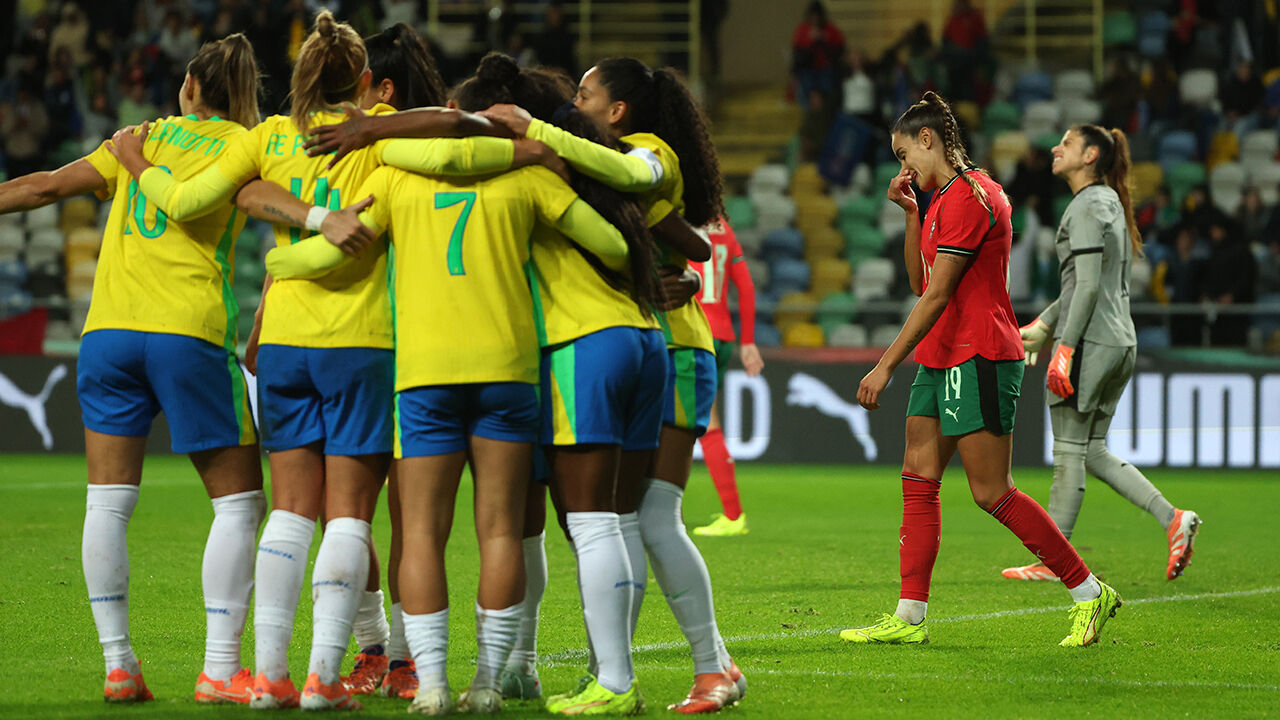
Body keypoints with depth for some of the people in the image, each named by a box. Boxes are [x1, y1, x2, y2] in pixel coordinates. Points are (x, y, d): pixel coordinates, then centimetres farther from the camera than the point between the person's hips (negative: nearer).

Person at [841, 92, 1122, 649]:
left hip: (979, 359, -10)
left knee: (992, 493, -8)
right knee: (918, 478, 4)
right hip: (942, 360, 10)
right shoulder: (945, 197, 17)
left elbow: (937, 294, -19)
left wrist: (886, 364, -18)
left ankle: (1089, 592, 2)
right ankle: (909, 617, 4)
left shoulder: (968, 196, -15)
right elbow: (920, 284, 20)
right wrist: (911, 212, 11)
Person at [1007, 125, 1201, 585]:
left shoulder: (1088, 207, -12)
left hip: (1089, 341, -9)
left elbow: (1088, 286, -19)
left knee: (1069, 453, -3)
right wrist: (1040, 328, 25)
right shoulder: (1110, 204, 17)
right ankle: (1173, 520, 2)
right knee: (1092, 452, 13)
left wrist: (1065, 345, -20)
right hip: (1120, 341, 9)